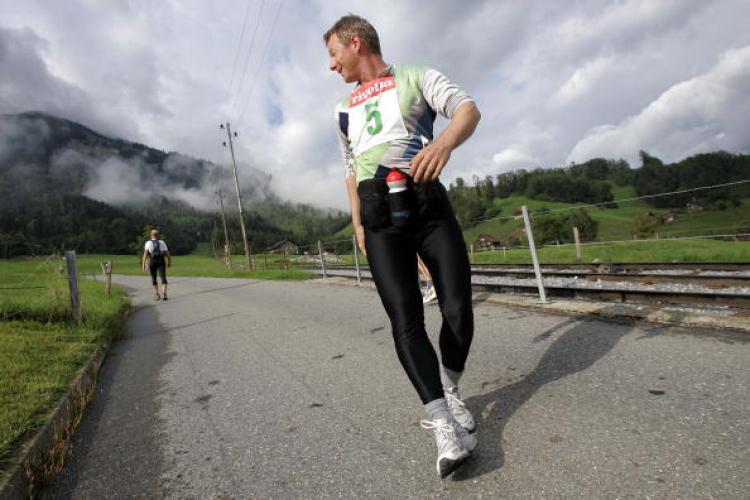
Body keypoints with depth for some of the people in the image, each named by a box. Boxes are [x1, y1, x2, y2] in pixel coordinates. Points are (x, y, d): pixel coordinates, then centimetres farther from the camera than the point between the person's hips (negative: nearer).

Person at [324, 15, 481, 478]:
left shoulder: (417, 77, 13)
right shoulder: (344, 109, 26)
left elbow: (468, 110, -3)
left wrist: (445, 141, -27)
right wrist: (358, 225, 17)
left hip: (430, 206, -2)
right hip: (381, 220, 3)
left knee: (458, 309, -8)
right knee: (406, 320, -13)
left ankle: (450, 389, 19)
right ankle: (445, 426, -10)